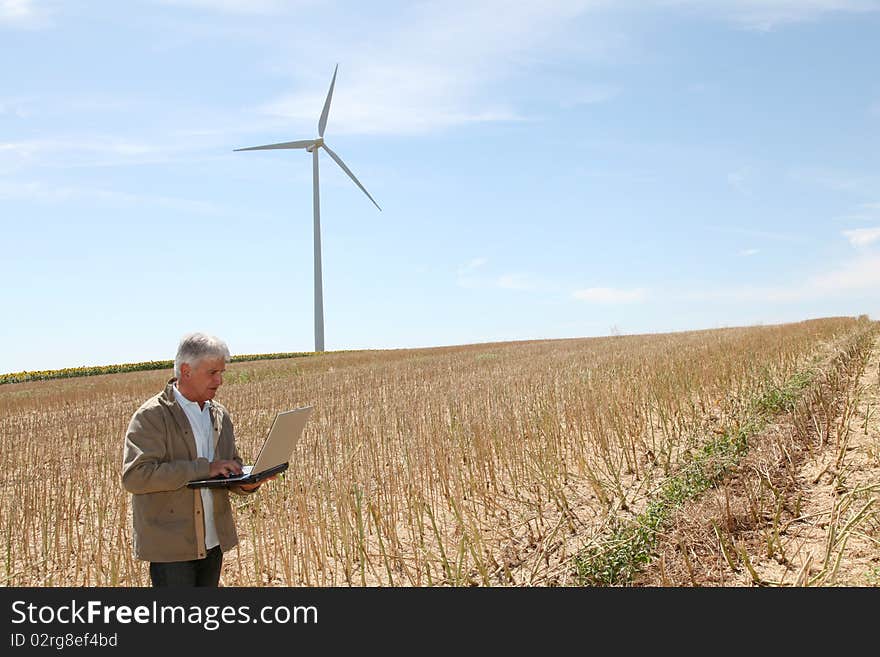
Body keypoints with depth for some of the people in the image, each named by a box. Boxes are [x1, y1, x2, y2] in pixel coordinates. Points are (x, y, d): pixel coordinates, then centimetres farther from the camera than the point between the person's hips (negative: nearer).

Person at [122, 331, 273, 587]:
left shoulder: (219, 414, 11)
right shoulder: (151, 416, -11)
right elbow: (134, 477, -22)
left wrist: (246, 483, -6)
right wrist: (203, 468, -24)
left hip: (213, 543, 7)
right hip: (171, 546, -6)